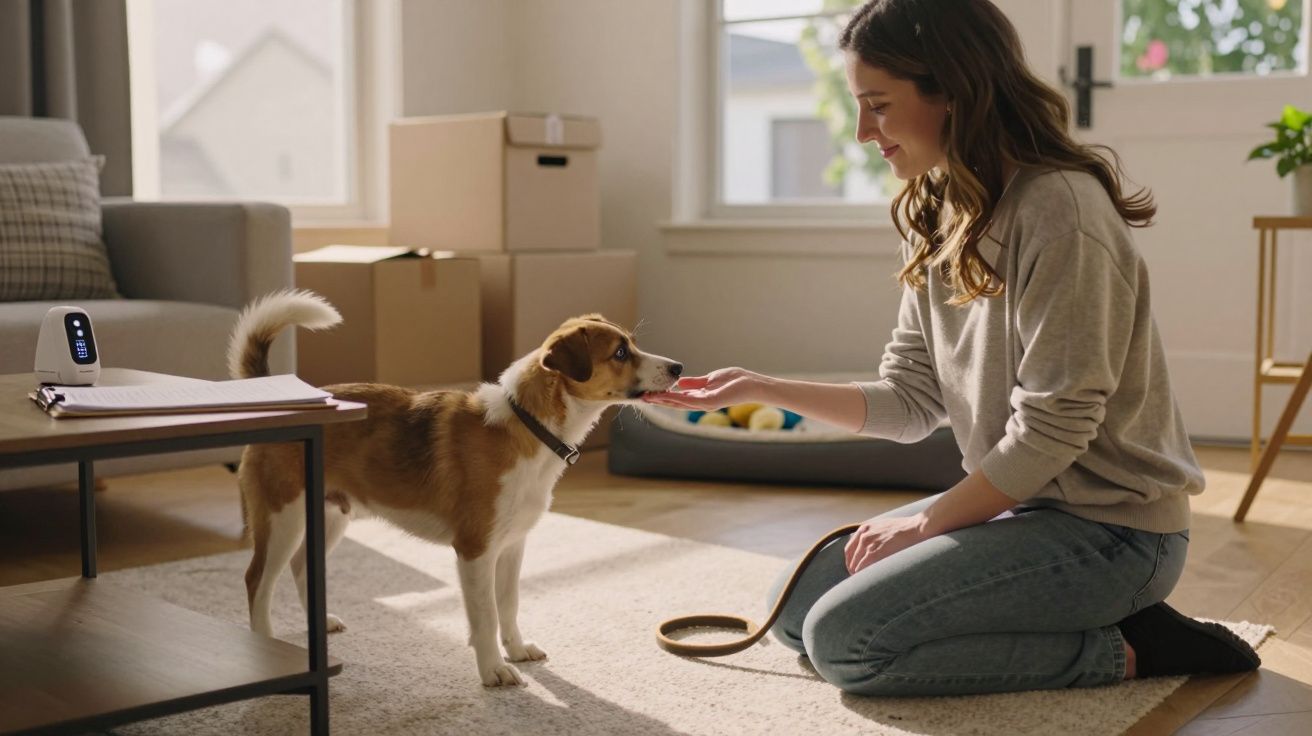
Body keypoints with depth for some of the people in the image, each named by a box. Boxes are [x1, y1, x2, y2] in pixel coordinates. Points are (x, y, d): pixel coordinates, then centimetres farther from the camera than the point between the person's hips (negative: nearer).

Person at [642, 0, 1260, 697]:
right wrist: (762, 389, -1)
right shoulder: (940, 219, 7)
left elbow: (1051, 430, -22)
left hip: (1105, 526, -9)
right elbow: (909, 399, 7)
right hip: (1013, 501, 9)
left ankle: (1128, 648, -5)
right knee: (796, 603, 8)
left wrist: (927, 522, -11)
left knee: (844, 638, -19)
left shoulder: (1058, 208, -21)